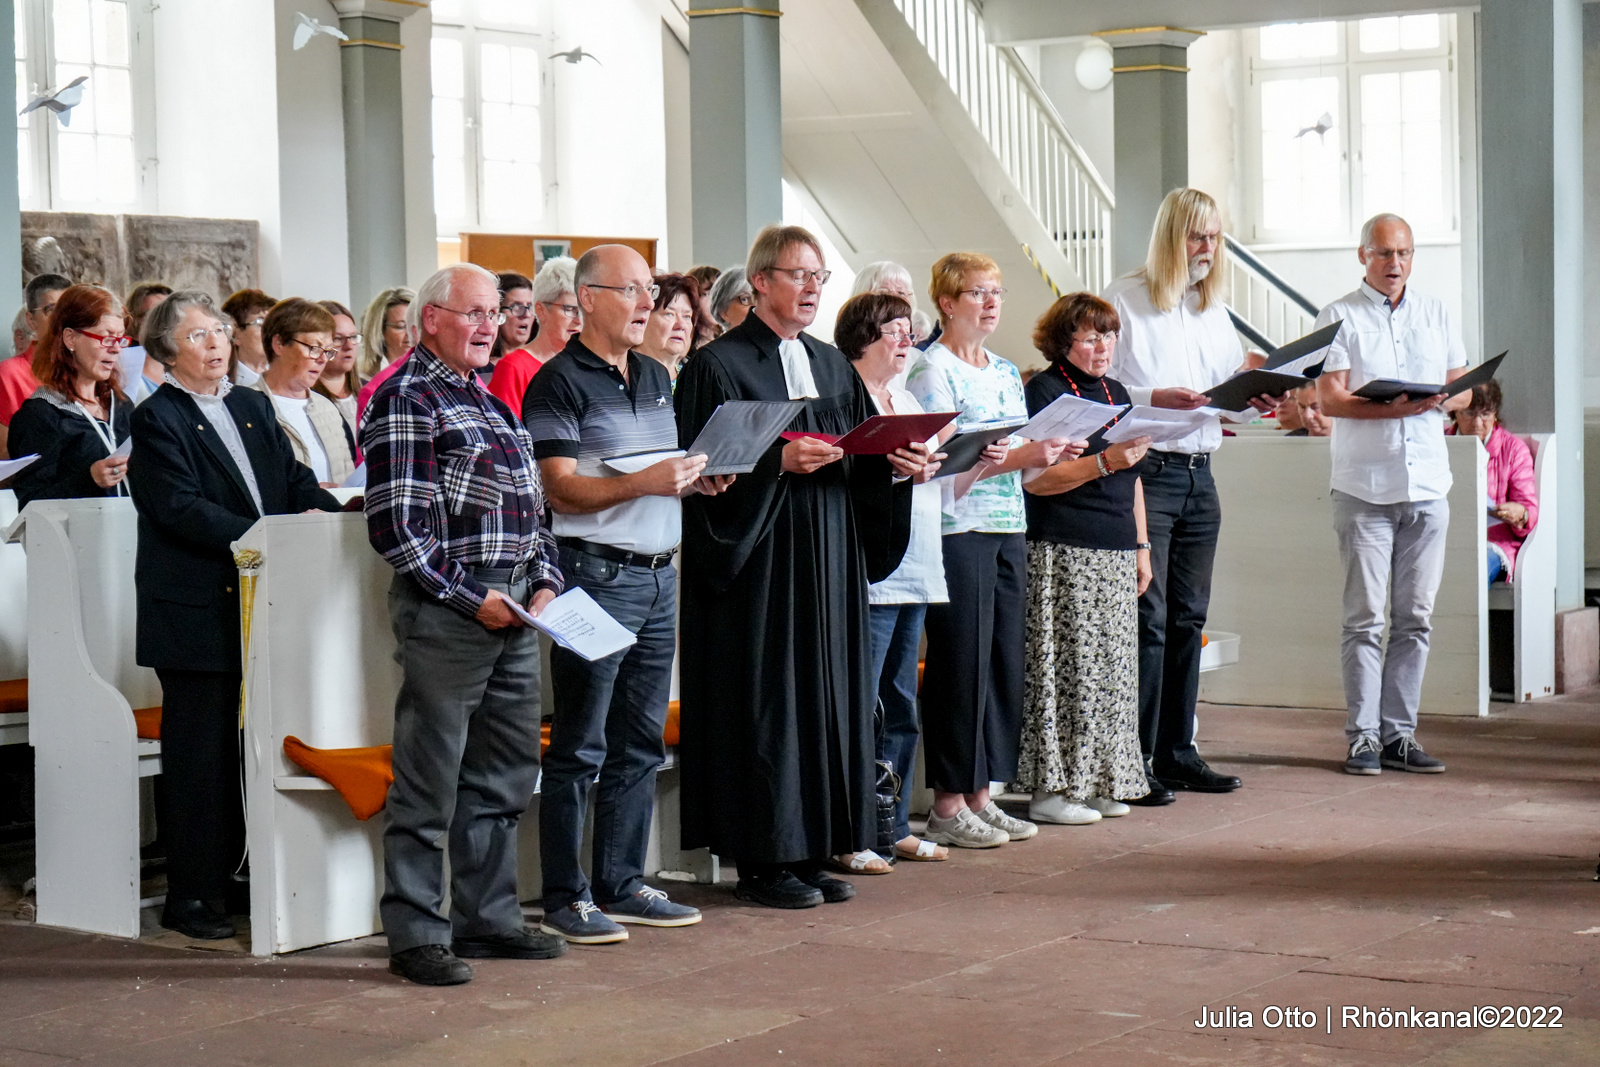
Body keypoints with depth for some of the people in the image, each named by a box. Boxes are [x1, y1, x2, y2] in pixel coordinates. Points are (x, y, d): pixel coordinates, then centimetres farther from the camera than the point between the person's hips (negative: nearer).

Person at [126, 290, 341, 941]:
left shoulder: (253, 408, 17)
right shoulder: (156, 419, -5)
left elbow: (294, 479, 17)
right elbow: (182, 508, -15)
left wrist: (326, 514, -3)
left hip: (257, 604, 7)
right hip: (194, 613, -7)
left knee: (245, 749, 10)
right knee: (198, 753, -3)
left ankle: (227, 876, 19)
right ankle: (189, 899, 4)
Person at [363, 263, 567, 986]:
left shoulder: (492, 400, 19)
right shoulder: (404, 400, -7)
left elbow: (531, 503, 23)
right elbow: (396, 525, -14)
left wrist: (545, 581, 7)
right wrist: (470, 597, -15)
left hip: (515, 610, 9)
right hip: (446, 610, -8)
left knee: (504, 776, 13)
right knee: (429, 782, -3)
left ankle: (488, 918, 23)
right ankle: (415, 935, 3)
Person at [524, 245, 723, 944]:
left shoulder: (656, 378, 18)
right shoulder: (560, 382, -7)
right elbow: (561, 489, -13)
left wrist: (699, 479, 5)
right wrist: (643, 483, -24)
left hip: (659, 572, 8)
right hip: (597, 575, -8)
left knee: (640, 743, 11)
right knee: (580, 747, -4)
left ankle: (622, 885, 19)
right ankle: (565, 897, 1)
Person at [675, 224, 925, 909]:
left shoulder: (832, 364, 16)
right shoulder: (720, 364, -5)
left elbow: (865, 454, 15)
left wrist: (897, 464, -5)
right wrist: (779, 461, -23)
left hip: (830, 559, 7)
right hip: (758, 557, -7)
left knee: (828, 692, 7)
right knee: (765, 697, -5)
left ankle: (810, 849, 15)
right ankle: (761, 861, 1)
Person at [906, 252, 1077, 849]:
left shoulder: (1006, 373, 17)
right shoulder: (931, 370, -7)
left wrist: (1051, 453, 1)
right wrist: (1021, 457, -22)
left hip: (1007, 529, 8)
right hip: (956, 531, -8)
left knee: (1004, 660, 7)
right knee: (961, 663, -5)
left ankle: (980, 796, 15)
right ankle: (948, 806, 1)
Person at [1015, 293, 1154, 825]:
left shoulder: (1115, 392, 19)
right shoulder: (1043, 391, -5)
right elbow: (1035, 479, -14)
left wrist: (1141, 547, 20)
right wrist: (1105, 462, -21)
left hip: (1116, 552, 8)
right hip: (1062, 554, -8)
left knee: (1111, 668, 7)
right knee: (1066, 666, -8)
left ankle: (1099, 782, 13)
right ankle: (1052, 788, -4)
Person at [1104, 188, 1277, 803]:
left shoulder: (1212, 308, 17)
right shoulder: (1123, 300, -5)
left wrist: (1258, 400, -3)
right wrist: (1155, 398, -23)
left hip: (1199, 473, 7)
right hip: (1145, 471, -7)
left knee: (1188, 618, 10)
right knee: (1147, 618, -8)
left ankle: (1176, 752, 17)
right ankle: (1134, 760, -4)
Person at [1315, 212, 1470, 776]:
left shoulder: (1435, 312, 15)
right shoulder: (1340, 317, 1)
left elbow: (1463, 389, 15)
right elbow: (1330, 399, -8)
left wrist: (1442, 398, -9)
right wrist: (1393, 407, -23)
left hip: (1427, 486, 4)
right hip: (1364, 486, -4)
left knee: (1414, 617, 5)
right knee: (1364, 618, -5)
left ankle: (1399, 733, 11)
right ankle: (1363, 735, 0)